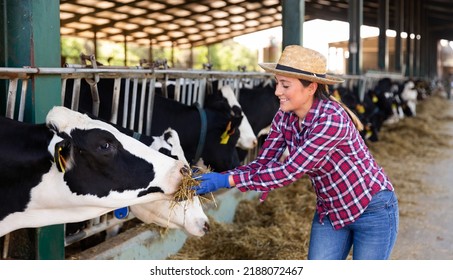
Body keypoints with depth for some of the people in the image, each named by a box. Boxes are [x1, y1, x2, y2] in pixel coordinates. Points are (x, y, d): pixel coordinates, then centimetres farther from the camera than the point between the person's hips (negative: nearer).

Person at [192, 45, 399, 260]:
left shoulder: (332, 118, -30)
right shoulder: (285, 117, -7)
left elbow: (289, 171, -33)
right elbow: (262, 163, -6)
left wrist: (228, 181, -32)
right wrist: (217, 178, -21)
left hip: (372, 210, -7)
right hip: (329, 212, 7)